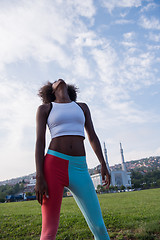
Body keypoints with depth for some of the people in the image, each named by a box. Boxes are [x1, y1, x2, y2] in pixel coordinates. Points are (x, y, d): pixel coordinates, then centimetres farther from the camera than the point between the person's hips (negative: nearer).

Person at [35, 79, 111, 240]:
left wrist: (103, 164, 5)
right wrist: (39, 177, -10)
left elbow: (92, 137, 14)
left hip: (79, 169, 3)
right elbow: (39, 142, 0)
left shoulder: (82, 107, 20)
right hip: (53, 166, -2)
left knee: (99, 227, 4)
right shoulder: (44, 109, 10)